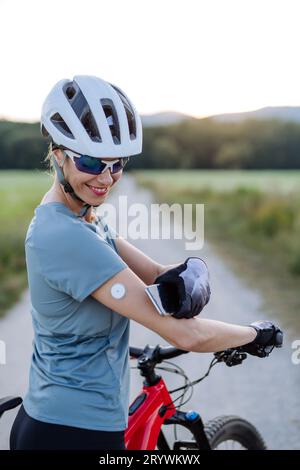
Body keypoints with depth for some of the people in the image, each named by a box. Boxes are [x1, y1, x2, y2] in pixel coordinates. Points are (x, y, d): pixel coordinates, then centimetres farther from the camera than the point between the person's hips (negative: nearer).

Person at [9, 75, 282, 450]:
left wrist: (192, 272, -22)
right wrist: (258, 333, -8)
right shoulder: (67, 237, -25)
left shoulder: (82, 219, 5)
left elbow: (155, 273, 0)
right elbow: (186, 334, -24)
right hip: (77, 432, -9)